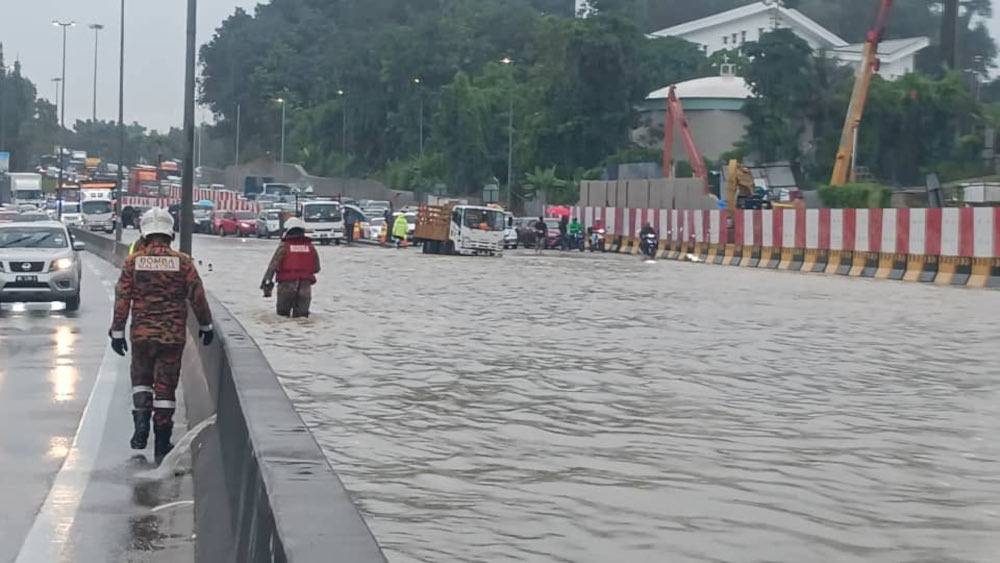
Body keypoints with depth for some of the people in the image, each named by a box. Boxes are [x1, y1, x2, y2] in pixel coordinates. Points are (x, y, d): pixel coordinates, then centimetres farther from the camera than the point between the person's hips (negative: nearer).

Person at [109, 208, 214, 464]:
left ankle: (141, 423, -1)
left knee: (141, 379, 21)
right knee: (166, 386, 6)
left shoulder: (133, 261, -3)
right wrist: (206, 325, 13)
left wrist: (117, 332, 4)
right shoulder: (182, 262, -4)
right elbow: (197, 297, -1)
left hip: (142, 333, 0)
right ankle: (162, 445, 9)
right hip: (174, 335, 0)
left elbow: (122, 298, -2)